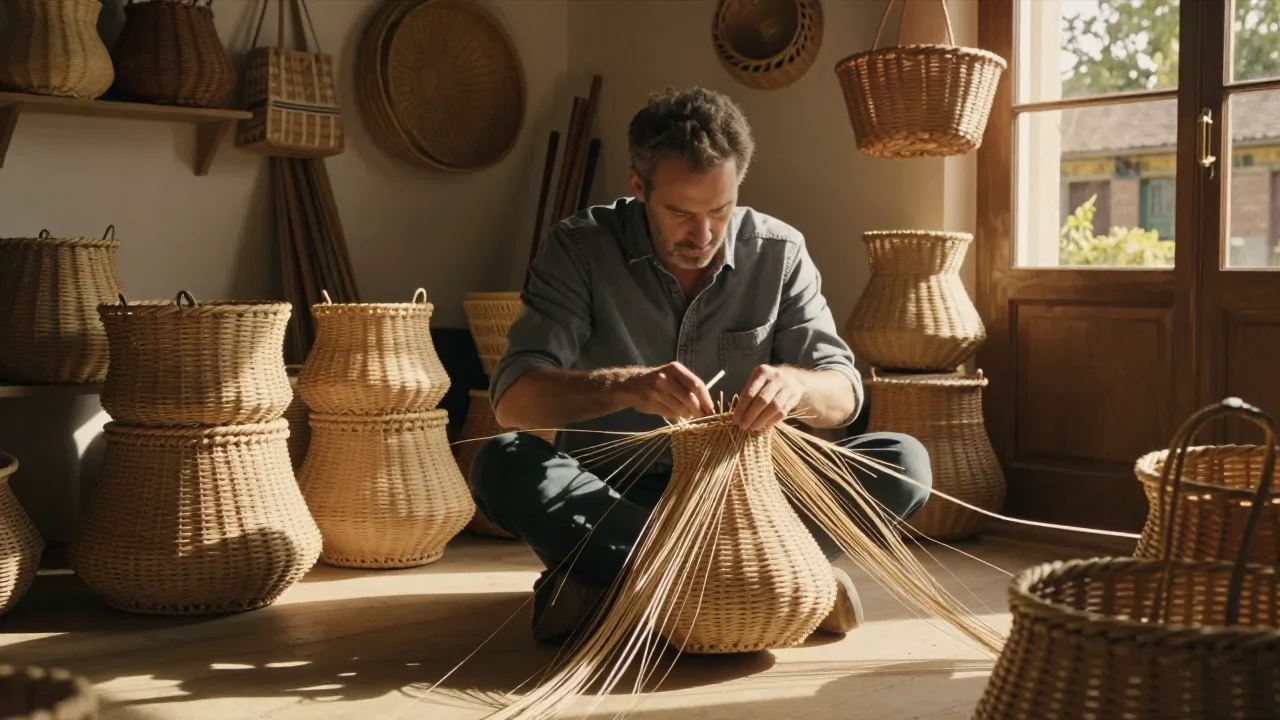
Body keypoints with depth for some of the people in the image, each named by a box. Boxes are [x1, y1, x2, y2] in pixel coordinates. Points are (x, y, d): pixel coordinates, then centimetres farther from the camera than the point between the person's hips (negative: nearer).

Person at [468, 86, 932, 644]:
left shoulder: (779, 252, -4)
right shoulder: (579, 248, -11)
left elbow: (844, 395, -8)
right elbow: (513, 398, -21)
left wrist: (795, 383, -33)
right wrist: (623, 386, -41)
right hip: (611, 492, -2)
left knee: (902, 464, -19)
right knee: (501, 467, -31)